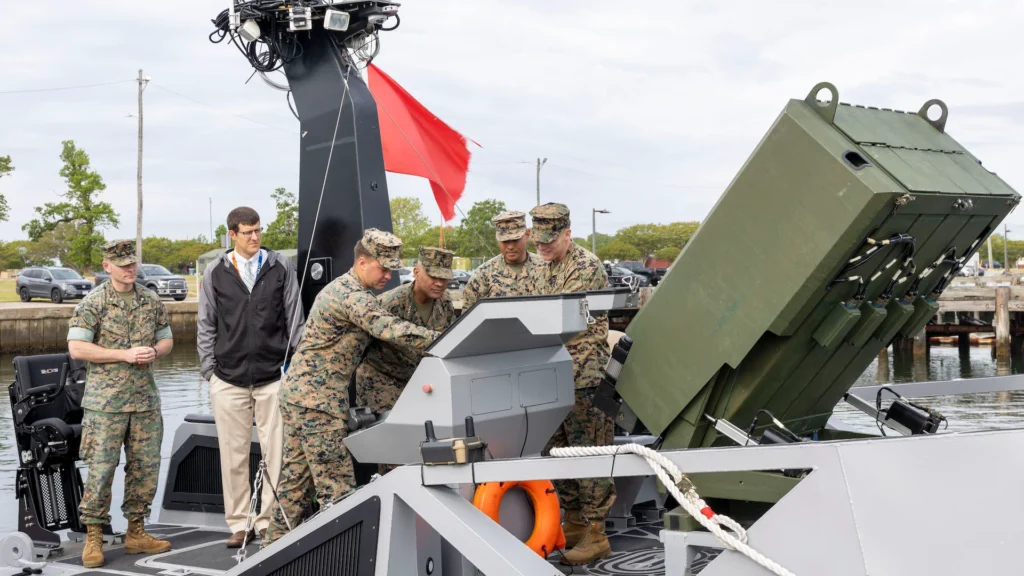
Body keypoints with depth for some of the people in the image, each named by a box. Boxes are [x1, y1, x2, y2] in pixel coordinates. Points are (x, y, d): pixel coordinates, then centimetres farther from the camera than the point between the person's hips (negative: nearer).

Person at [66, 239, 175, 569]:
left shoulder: (151, 302, 10)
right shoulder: (93, 303, -5)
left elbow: (166, 340, 19)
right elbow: (76, 348, -11)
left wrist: (153, 352, -5)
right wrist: (125, 355, -16)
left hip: (145, 399, 5)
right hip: (106, 401, -5)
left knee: (145, 466, 8)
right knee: (101, 468, -5)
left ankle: (136, 532, 20)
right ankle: (93, 538, 6)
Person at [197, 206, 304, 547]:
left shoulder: (280, 268, 5)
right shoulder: (216, 272, 6)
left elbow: (295, 320, 8)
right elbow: (206, 326, 11)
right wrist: (209, 369, 5)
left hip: (274, 377, 0)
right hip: (228, 378, 1)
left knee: (276, 452, 0)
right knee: (233, 454, 4)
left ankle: (270, 520, 10)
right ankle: (239, 523, 14)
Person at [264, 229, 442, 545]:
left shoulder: (339, 287, 16)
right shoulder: (353, 297, -18)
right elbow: (393, 330, -28)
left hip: (297, 392, 10)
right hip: (319, 400, -10)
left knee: (297, 477, 15)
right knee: (336, 484, -6)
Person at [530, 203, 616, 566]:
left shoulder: (587, 267, -13)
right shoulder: (546, 269, 15)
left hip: (584, 377, -9)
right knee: (558, 452, 13)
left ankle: (595, 534, 2)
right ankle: (573, 522, 25)